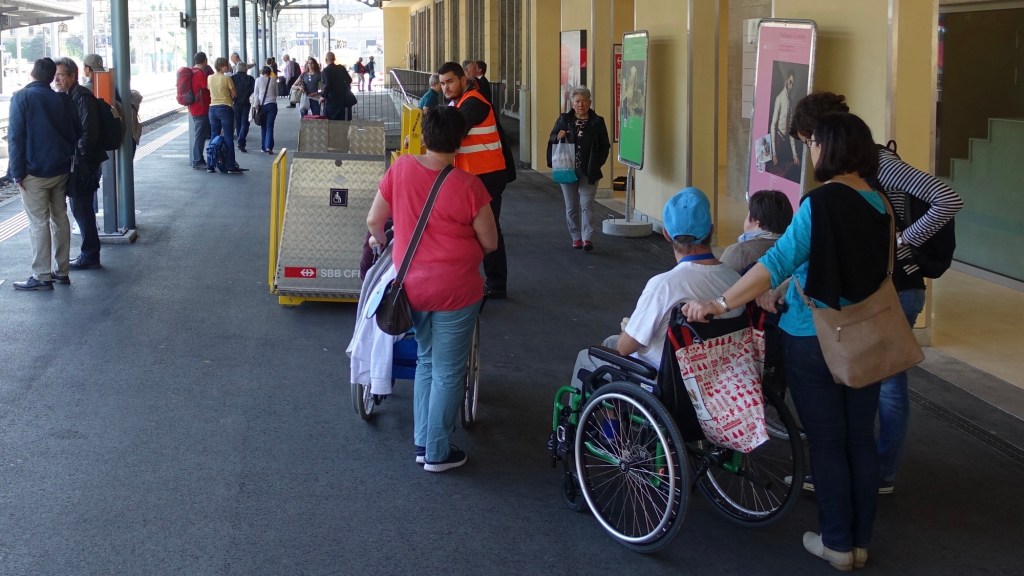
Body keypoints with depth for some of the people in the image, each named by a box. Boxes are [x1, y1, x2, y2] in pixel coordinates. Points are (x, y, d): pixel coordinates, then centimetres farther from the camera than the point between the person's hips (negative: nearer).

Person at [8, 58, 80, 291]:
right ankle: (61, 271, 18)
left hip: (34, 173, -5)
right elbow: (76, 132, 9)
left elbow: (15, 137, -13)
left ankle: (42, 276, 0)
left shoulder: (21, 98, -10)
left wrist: (17, 172, -10)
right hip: (60, 170, 5)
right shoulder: (63, 99, 4)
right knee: (60, 218, 12)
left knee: (38, 223, -2)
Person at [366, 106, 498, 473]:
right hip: (454, 290, -5)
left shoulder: (401, 168, -5)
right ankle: (437, 453, 16)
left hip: (411, 286, 5)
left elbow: (374, 221, 3)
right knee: (448, 372, 8)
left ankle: (422, 442, 28)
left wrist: (382, 241, 25)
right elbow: (490, 243, -7)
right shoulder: (467, 185, -16)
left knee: (426, 362, 22)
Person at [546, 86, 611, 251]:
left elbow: (605, 146, 4)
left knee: (587, 204, -8)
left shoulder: (597, 122, 1)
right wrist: (558, 137, -13)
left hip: (588, 172, -2)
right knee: (571, 206, 8)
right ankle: (576, 238, 19)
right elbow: (552, 140, 11)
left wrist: (595, 164, -7)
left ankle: (587, 238, -9)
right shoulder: (564, 120, 5)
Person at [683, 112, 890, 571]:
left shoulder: (822, 203, -19)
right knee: (860, 438, 13)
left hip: (815, 339, -6)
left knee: (827, 441, 5)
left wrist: (720, 304, -25)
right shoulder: (878, 203, 2)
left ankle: (837, 543, 15)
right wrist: (785, 296, 10)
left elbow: (778, 262, -27)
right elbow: (864, 268, 8)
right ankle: (861, 540, 23)